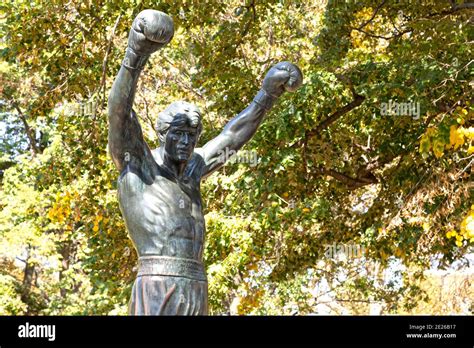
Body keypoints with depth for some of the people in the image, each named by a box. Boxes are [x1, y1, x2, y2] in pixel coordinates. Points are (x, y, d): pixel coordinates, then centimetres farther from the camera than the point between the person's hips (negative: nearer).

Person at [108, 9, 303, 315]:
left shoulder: (189, 169, 23)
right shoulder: (135, 162, 4)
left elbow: (231, 139, 31)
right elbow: (119, 114, -13)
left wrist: (268, 94, 29)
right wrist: (135, 57, -27)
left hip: (197, 294, 7)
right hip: (156, 293, -7)